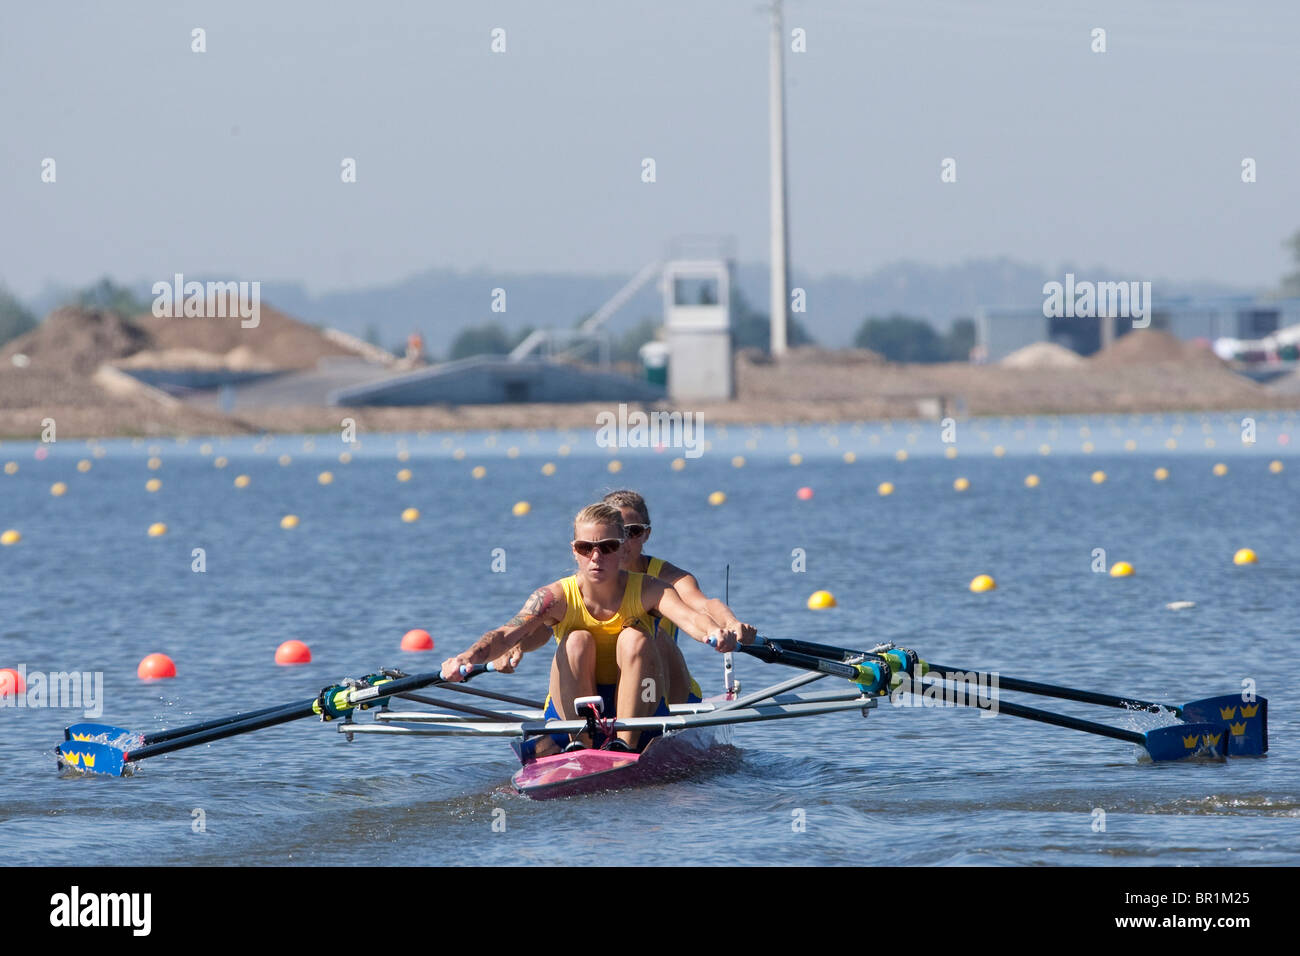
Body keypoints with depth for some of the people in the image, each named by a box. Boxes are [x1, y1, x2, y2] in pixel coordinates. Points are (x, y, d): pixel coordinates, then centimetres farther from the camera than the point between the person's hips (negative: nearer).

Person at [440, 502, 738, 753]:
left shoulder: (646, 591, -12)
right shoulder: (557, 597, -11)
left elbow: (688, 617, -33)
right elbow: (507, 634, -27)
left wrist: (714, 632, -58)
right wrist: (468, 657, -49)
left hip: (638, 708, 0)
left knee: (634, 638, -25)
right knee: (578, 641, -24)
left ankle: (625, 743, -29)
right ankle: (581, 744, -24)